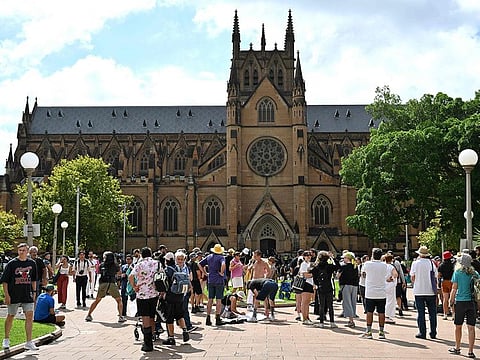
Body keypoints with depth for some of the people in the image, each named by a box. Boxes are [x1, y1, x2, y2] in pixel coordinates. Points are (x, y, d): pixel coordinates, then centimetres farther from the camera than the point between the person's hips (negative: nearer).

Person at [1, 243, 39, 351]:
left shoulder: (32, 263, 5)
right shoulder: (11, 264, -6)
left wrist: (34, 292, 13)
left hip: (28, 295, 2)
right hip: (14, 295, -2)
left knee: (29, 316, -5)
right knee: (11, 316, 11)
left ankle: (29, 342, 1)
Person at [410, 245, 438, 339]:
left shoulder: (415, 263, -3)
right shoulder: (431, 263, 0)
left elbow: (412, 278, -1)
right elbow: (435, 276, 2)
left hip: (419, 291, -1)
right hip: (430, 291, 1)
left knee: (420, 313, 5)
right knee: (432, 312, 9)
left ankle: (422, 333, 3)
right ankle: (433, 333, 10)